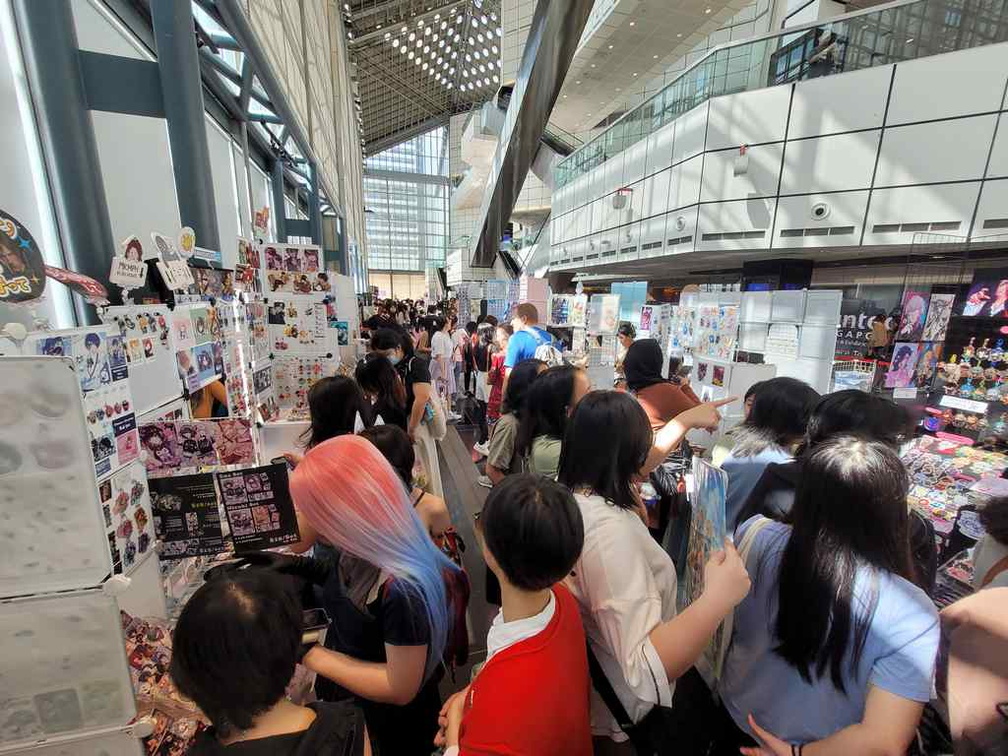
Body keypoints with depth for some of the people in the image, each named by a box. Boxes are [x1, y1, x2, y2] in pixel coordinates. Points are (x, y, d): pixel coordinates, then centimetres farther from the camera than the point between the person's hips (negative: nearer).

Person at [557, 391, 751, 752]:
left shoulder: (572, 494, -11)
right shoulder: (609, 530, -39)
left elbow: (629, 468, 5)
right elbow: (645, 677, -39)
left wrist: (684, 421, 10)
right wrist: (717, 599, -41)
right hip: (619, 711, -6)